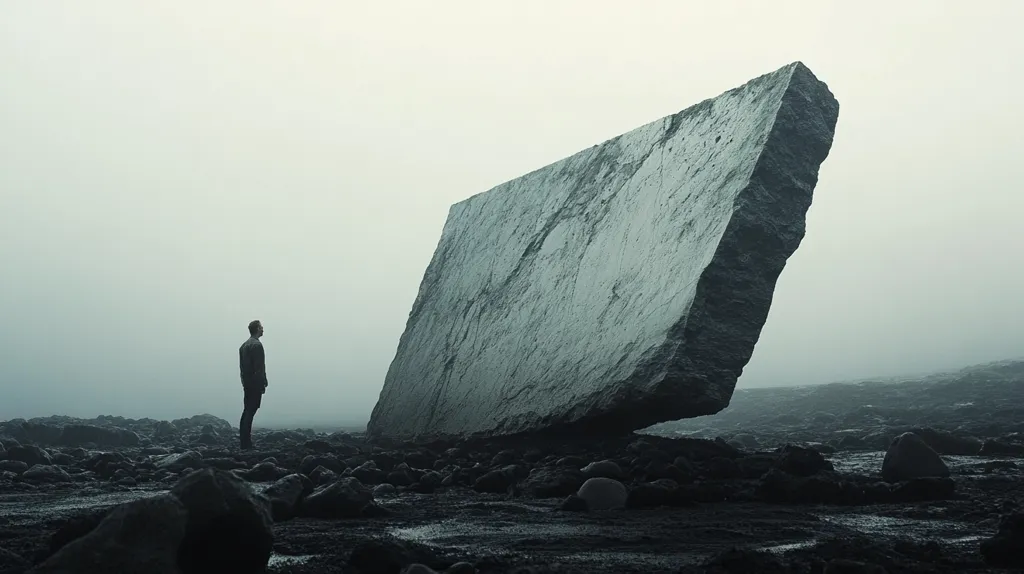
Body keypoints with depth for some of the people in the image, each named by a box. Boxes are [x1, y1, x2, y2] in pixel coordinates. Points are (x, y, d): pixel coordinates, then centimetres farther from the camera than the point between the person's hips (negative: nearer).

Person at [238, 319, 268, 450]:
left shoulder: (244, 345, 14)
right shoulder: (257, 345, -14)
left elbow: (242, 366, 16)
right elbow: (259, 367, -18)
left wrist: (245, 382, 18)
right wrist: (263, 384, -14)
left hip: (247, 384, 9)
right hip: (255, 384, -9)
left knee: (247, 411, 12)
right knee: (250, 412, -7)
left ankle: (244, 441, 16)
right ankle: (246, 443, -7)